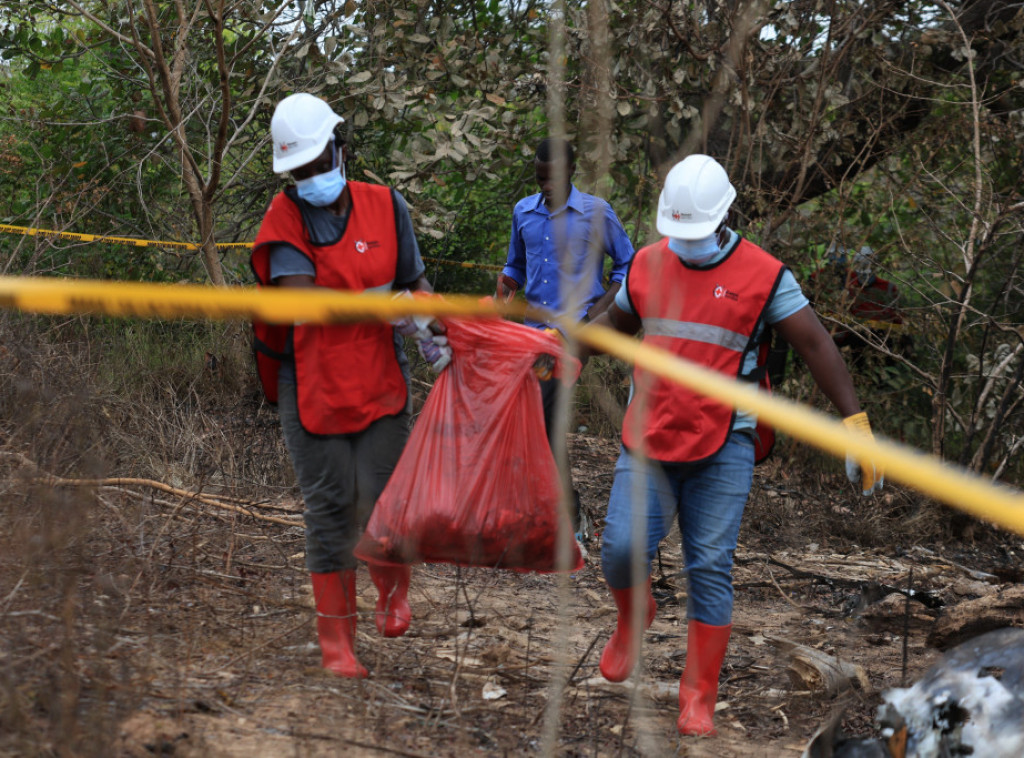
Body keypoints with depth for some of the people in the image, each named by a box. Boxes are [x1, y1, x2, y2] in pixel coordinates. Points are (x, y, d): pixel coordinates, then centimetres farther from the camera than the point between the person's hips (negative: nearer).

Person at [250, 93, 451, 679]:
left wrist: (436, 334, -9)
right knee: (329, 509, 4)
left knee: (381, 503, -2)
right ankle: (338, 640, 14)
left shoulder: (385, 207, 3)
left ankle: (394, 587, 32)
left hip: (380, 382, 1)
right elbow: (303, 300, -17)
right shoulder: (284, 219, -5)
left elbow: (416, 281, 11)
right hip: (311, 384, -1)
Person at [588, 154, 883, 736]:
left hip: (722, 450, -3)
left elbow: (817, 346, -7)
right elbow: (616, 323, 24)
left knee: (710, 568, -2)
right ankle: (635, 617, 27)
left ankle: (699, 697, 8)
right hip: (649, 442, 3)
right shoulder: (648, 264, 7)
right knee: (623, 548, -9)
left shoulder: (765, 276, -5)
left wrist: (857, 426, -15)